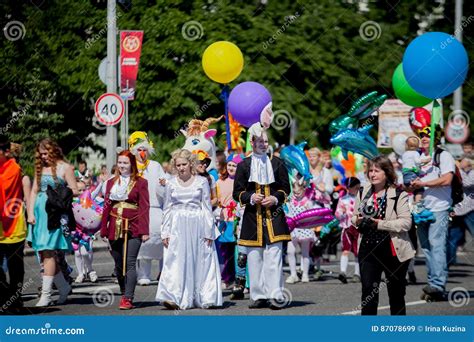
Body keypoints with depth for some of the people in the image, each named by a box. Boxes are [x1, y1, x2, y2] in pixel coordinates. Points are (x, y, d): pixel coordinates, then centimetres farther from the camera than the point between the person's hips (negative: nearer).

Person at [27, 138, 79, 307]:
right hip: (39, 211, 6)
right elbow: (34, 191, 16)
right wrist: (30, 213, 7)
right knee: (44, 254, 5)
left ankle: (46, 295, -12)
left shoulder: (65, 167, 0)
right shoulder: (40, 168, 17)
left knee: (48, 252, -11)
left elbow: (74, 191, -3)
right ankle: (64, 287, 20)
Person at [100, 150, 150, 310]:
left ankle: (128, 298, -14)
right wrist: (103, 230, 10)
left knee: (130, 263, -12)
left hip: (133, 228, -5)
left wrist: (144, 231, -10)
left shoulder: (140, 182, 1)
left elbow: (144, 207, -3)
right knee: (118, 265, 9)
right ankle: (124, 294, 22)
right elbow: (106, 207, 15)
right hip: (115, 229, 5)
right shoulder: (111, 183, 15)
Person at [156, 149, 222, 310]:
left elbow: (207, 207, 3)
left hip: (198, 226, -1)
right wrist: (165, 233, 5)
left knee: (201, 262, 0)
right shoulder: (171, 184, 8)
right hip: (177, 227, 1)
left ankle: (205, 298, 8)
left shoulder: (201, 182, 3)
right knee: (176, 262, -7)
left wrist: (209, 231, -1)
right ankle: (174, 298, -12)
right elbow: (167, 210, 11)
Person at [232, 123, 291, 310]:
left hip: (274, 216, -1)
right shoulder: (244, 165, 7)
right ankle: (258, 296, 9)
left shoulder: (277, 163, 8)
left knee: (273, 257, -9)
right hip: (252, 217, 1)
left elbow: (285, 189, 11)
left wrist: (276, 199, -8)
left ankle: (275, 296, -11)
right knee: (254, 259, 3)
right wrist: (250, 197, -11)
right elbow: (237, 193, 8)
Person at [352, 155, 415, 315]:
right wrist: (357, 221, -6)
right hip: (368, 249, 3)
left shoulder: (399, 195, -9)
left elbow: (406, 222, -16)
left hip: (393, 251, -3)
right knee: (368, 291, -4)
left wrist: (380, 224, -22)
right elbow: (354, 217, 18)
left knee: (396, 293, 9)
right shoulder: (363, 193, 8)